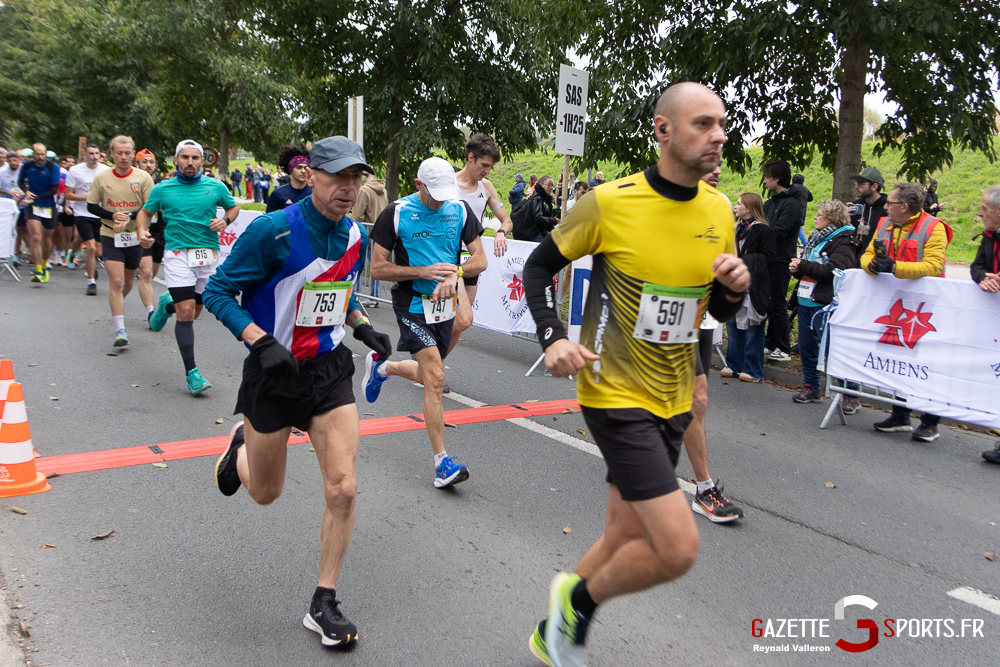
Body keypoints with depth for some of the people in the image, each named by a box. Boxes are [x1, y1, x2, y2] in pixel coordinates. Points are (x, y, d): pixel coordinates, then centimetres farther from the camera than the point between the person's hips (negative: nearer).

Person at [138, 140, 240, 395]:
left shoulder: (216, 187, 6)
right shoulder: (162, 189, 5)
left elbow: (233, 207, 21)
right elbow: (145, 211, 18)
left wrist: (225, 221, 0)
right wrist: (142, 231, -2)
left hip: (208, 255, 2)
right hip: (178, 254, -2)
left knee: (193, 312, 11)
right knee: (186, 312, -12)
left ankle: (168, 304, 48)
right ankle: (191, 372, -6)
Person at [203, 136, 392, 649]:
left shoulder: (356, 235, 0)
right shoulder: (273, 231, -18)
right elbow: (218, 291, -13)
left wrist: (363, 327, 1)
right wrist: (262, 342, -25)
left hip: (329, 370, 4)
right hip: (274, 371, -3)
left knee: (343, 489, -6)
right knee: (265, 493, 13)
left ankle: (323, 605, 12)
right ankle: (241, 446, 51)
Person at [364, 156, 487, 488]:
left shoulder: (460, 209, 1)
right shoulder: (396, 213, -10)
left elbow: (480, 259, 1)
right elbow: (378, 269, -9)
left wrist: (455, 272, -20)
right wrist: (424, 271, -20)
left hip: (445, 304, 6)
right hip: (412, 304, -5)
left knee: (430, 376, 19)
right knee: (436, 379, -16)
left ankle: (381, 366, 50)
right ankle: (442, 463, -10)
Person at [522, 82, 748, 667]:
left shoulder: (719, 210, 3)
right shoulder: (609, 202, -14)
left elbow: (721, 311, 13)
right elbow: (539, 266, -2)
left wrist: (735, 287, -10)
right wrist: (553, 338, -17)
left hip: (674, 400, 7)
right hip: (616, 394, -7)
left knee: (628, 537, 16)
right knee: (679, 548, -13)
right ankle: (579, 598, 17)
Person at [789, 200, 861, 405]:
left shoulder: (844, 241, -9)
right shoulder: (817, 237, 19)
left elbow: (834, 271, -23)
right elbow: (805, 266, 24)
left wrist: (803, 266, -17)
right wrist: (797, 267, 1)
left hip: (824, 303, -9)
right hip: (806, 300, 9)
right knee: (806, 347, 12)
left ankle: (852, 394, 0)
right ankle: (811, 388, 24)